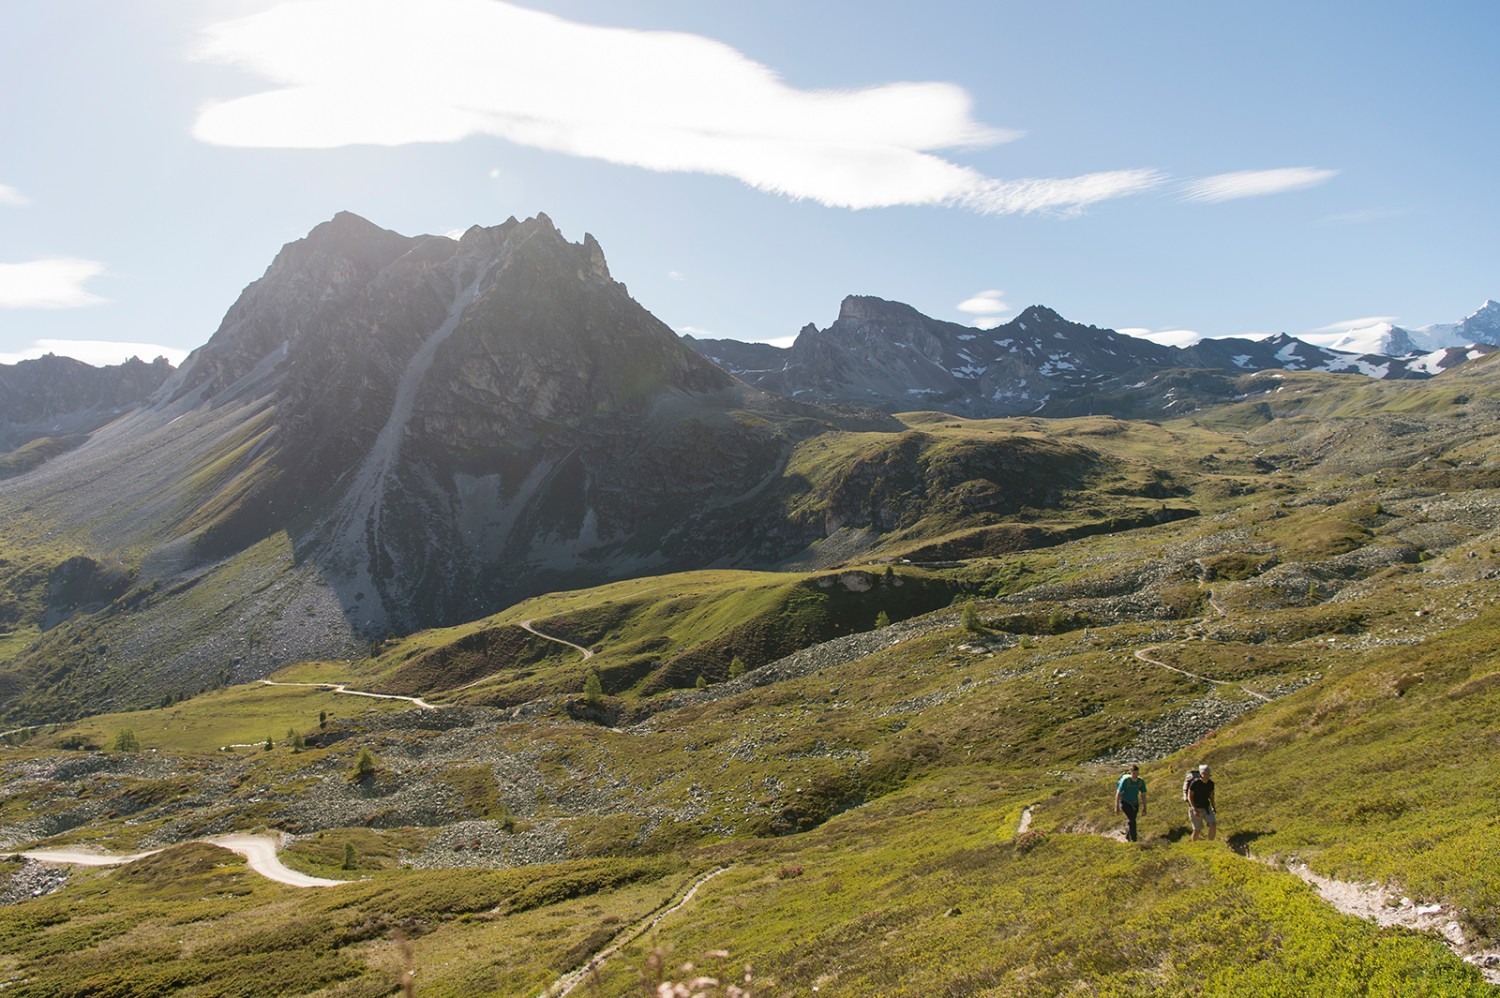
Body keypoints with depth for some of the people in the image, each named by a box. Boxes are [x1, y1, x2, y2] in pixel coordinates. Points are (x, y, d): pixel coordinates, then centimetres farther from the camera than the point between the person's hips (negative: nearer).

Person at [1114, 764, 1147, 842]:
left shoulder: (1141, 782, -10)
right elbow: (1118, 793, -18)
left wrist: (1144, 808, 3)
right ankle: (1133, 839, -18)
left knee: (1131, 820, 12)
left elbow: (1143, 795, 2)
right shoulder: (1125, 780, -23)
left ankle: (1127, 838, 32)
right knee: (1131, 819, -20)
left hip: (1135, 803, 5)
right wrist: (1117, 807, -19)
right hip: (1125, 803, -5)